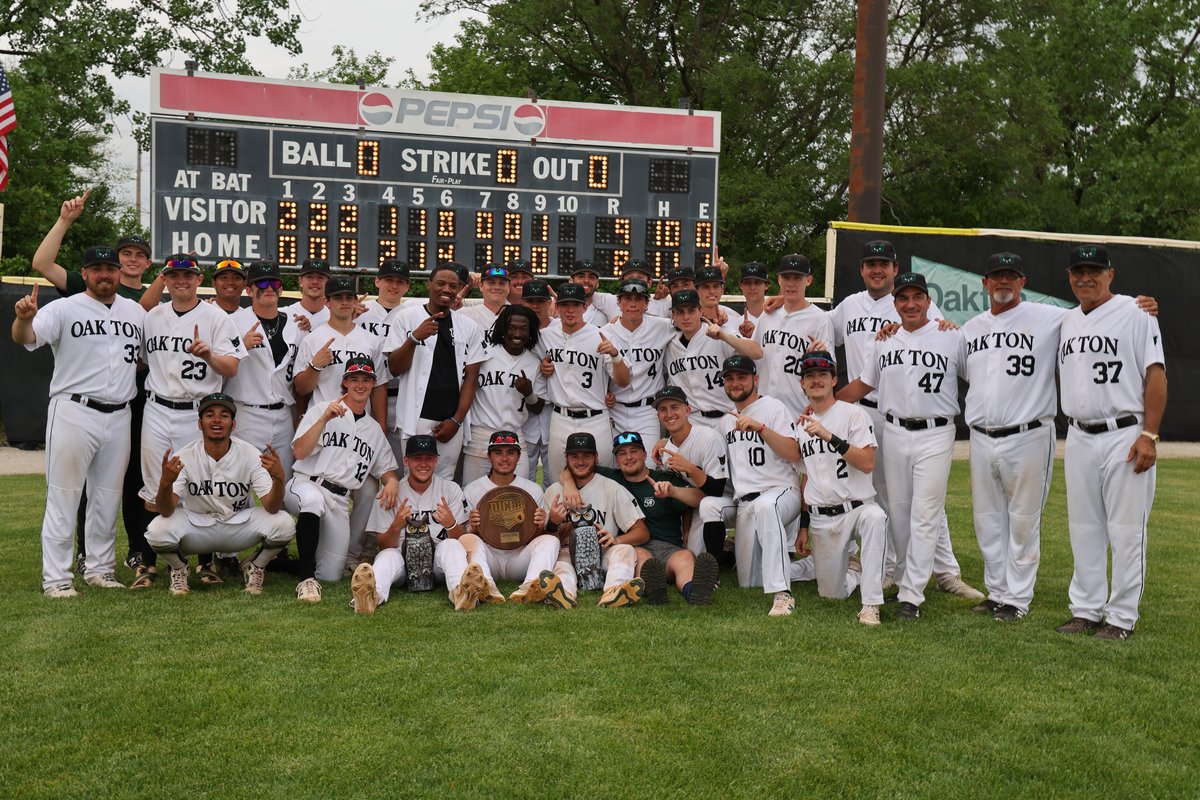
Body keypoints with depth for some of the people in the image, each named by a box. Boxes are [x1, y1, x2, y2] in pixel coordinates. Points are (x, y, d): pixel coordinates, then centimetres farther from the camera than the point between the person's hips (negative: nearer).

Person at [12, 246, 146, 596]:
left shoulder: (136, 312, 11)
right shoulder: (64, 308, -5)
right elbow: (25, 337, -20)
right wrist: (24, 318, -42)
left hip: (119, 416, 5)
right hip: (74, 413, -5)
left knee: (108, 497, 13)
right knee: (63, 496, -2)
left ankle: (100, 569, 25)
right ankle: (56, 578, 4)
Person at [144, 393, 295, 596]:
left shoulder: (251, 455, -15)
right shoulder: (184, 457, -16)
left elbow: (271, 508, -24)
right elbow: (166, 511, -23)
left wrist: (278, 478, -45)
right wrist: (165, 482, -45)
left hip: (240, 525, 0)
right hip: (195, 524, 0)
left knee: (283, 524, -27)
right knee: (157, 531, -31)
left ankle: (255, 568, 6)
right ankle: (179, 569, 5)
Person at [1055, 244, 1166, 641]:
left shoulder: (1135, 313, -5)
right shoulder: (1066, 322, 13)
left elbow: (1156, 375, -10)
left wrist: (1149, 435, -16)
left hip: (1125, 437, -6)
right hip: (1078, 438, 6)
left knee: (1126, 530, -1)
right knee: (1083, 529, 11)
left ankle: (1122, 617, 8)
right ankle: (1086, 610, 21)